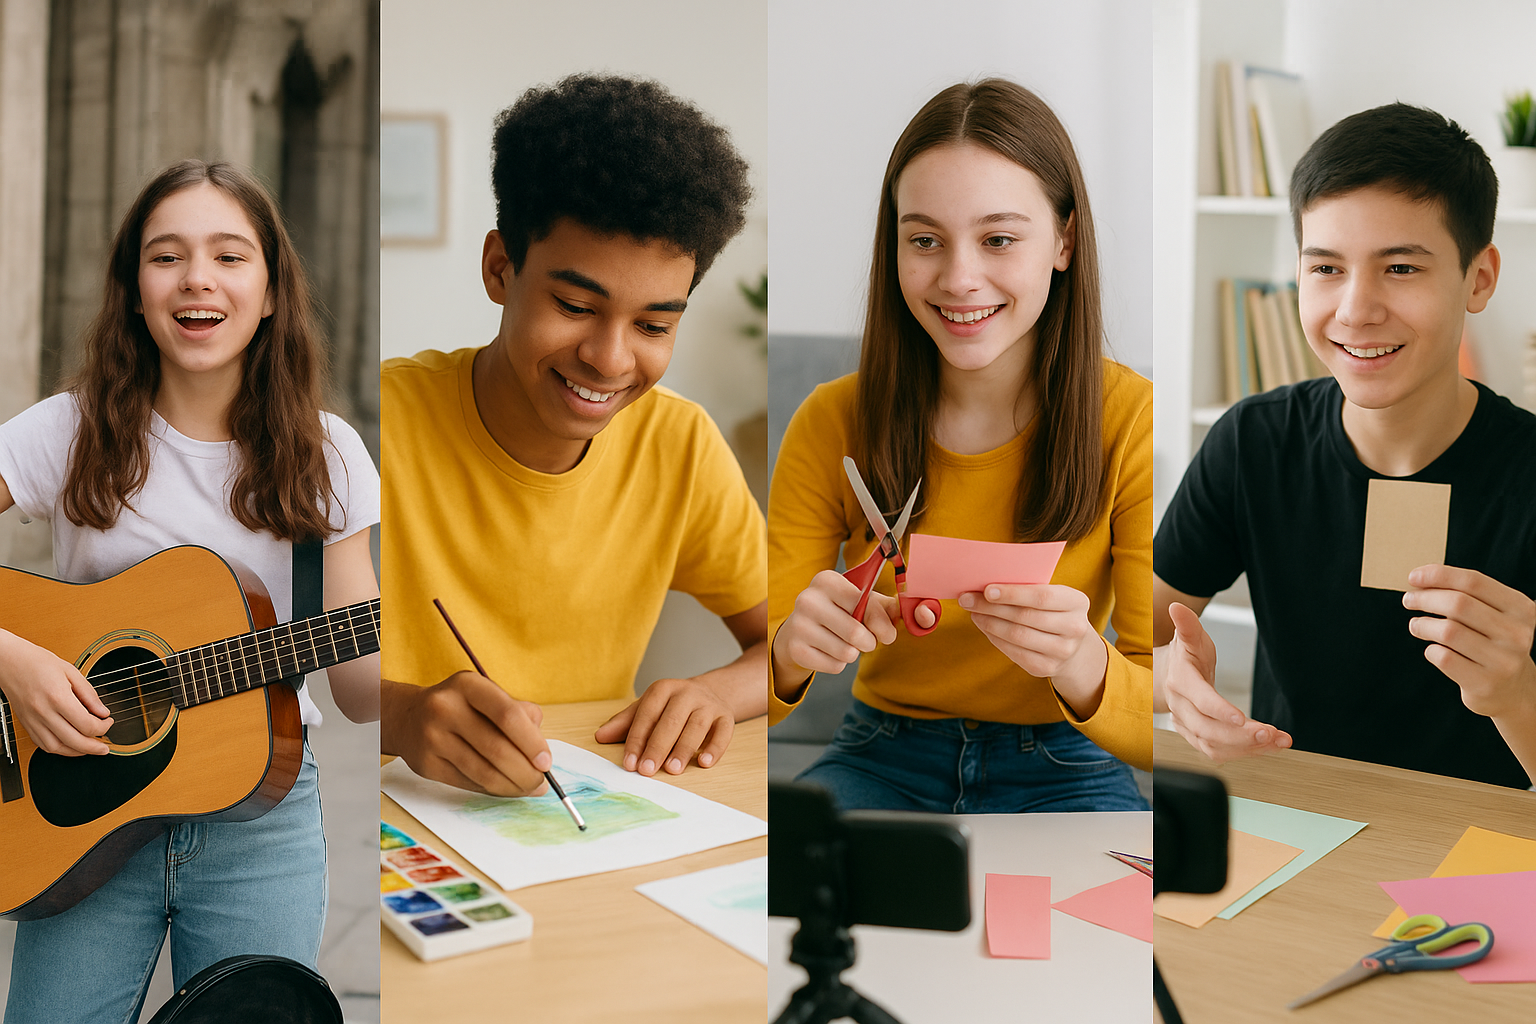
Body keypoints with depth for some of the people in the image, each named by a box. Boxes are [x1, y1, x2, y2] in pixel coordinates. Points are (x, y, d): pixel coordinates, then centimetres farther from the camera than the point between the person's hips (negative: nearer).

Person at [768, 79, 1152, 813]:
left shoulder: (1132, 421, -13)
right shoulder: (832, 422, -8)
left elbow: (1160, 734, -15)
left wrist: (1080, 666, -38)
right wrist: (789, 651, -31)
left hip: (1063, 770, 0)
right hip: (882, 757, 1)